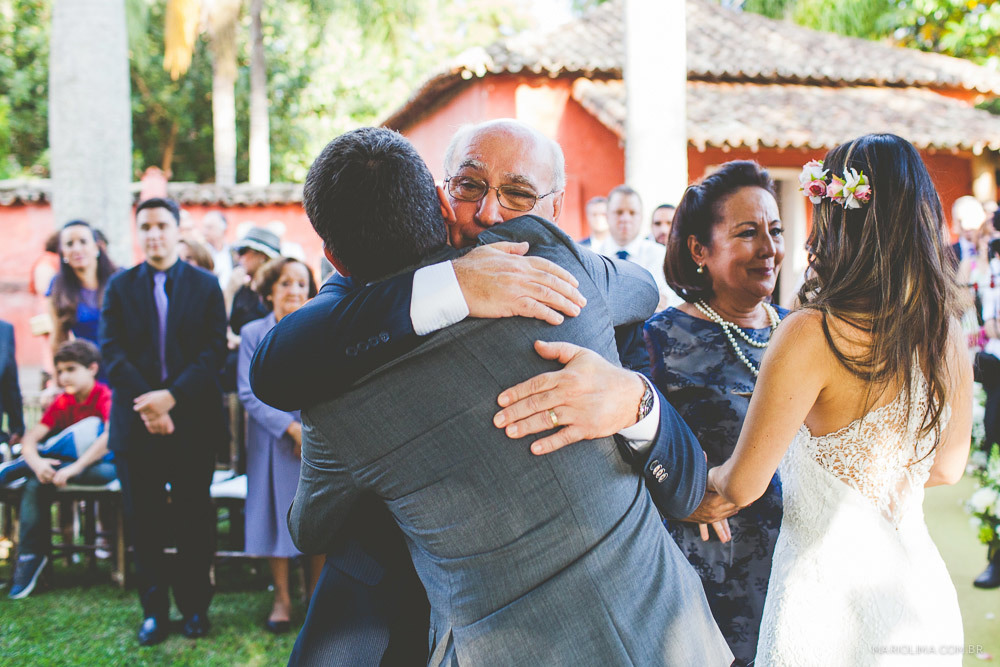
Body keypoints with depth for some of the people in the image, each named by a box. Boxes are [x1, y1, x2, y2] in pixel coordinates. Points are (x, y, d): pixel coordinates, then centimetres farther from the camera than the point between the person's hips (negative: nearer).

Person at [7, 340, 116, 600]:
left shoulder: (106, 396, -11)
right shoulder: (62, 402, 6)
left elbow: (111, 436, -29)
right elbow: (30, 438, -3)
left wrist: (74, 467, -38)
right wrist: (37, 463, -26)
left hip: (104, 463, -5)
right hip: (69, 464, 5)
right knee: (35, 485, -23)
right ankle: (31, 556, -17)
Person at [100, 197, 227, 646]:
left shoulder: (206, 286, 5)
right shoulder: (120, 287, 8)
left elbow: (214, 351, -3)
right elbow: (112, 351, -1)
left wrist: (172, 396, -16)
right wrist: (146, 403, -14)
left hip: (192, 420, -1)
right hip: (135, 422, 1)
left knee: (194, 519, 4)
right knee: (144, 520, 6)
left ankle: (195, 607, 16)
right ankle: (154, 609, 16)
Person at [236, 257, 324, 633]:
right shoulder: (253, 335, 0)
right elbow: (249, 393, -7)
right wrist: (292, 428, -15)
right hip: (273, 443, -1)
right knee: (278, 515, 3)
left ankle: (316, 595, 17)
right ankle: (282, 598, 17)